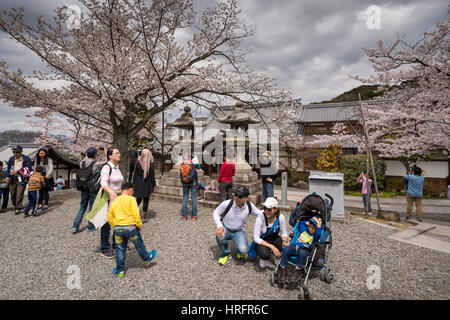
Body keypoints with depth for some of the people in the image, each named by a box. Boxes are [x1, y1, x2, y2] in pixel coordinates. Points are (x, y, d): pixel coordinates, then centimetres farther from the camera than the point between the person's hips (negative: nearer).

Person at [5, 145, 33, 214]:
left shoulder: (26, 159, -1)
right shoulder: (11, 159, 13)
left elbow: (29, 168, -11)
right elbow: (8, 169, 18)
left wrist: (17, 171, -18)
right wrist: (7, 176, 2)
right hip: (12, 179, 5)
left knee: (19, 194, -8)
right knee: (13, 194, 10)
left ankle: (18, 208, 0)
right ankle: (15, 207, 28)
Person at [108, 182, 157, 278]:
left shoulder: (114, 201, 8)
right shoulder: (131, 199, -8)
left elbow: (110, 217, 12)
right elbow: (136, 214, -14)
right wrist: (139, 225, -3)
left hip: (118, 228, 4)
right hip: (130, 227, -4)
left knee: (120, 249, 14)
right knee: (139, 245, 18)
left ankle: (119, 271, 22)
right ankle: (146, 258, 38)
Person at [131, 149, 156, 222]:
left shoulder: (138, 163, -4)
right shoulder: (150, 165, -10)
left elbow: (135, 175, 1)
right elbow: (152, 177, -6)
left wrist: (134, 184, 11)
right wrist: (154, 186, 3)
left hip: (138, 184, 2)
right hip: (147, 185, -2)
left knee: (138, 200, 15)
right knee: (146, 201, 8)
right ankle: (144, 217, 13)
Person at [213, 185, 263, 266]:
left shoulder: (249, 206, -14)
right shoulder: (226, 204, -23)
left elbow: (259, 213, 3)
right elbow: (215, 213, -10)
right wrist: (219, 226, -26)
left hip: (239, 231, 1)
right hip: (225, 229, -1)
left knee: (244, 250, -26)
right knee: (220, 236, -37)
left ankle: (240, 252, 18)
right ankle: (225, 254, -2)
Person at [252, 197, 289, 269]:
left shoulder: (280, 217, -17)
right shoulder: (260, 218, -26)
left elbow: (284, 233, -2)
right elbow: (256, 238, -25)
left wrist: (285, 241, -26)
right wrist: (272, 247, -33)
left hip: (275, 239, 3)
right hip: (261, 241, -3)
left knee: (287, 246, -28)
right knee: (265, 254, -35)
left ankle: (277, 256, 6)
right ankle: (263, 257, 3)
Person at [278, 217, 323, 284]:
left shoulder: (315, 235, 9)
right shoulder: (304, 228, 23)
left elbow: (319, 234, -17)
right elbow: (300, 223, 45)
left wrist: (319, 224, -8)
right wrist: (307, 223, 31)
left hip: (304, 250, -4)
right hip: (294, 246, 4)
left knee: (302, 253, -40)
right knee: (286, 249, -29)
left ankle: (298, 271, -19)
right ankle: (283, 270, -17)